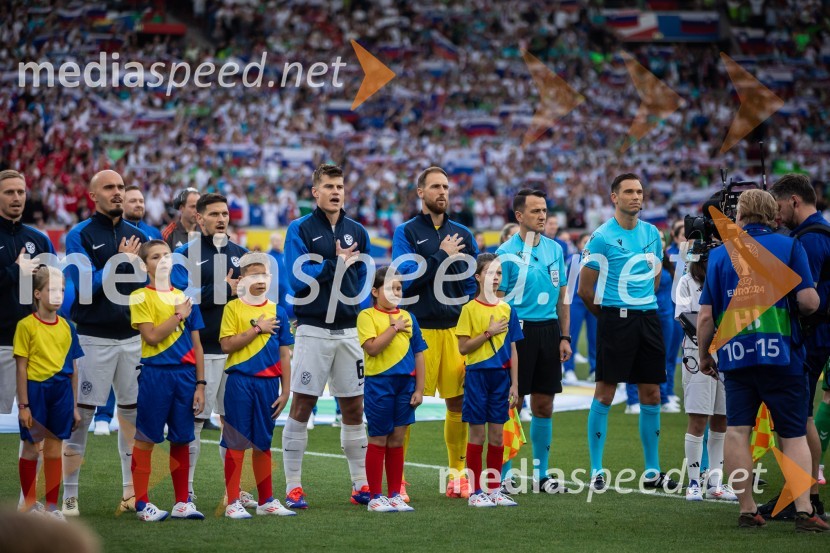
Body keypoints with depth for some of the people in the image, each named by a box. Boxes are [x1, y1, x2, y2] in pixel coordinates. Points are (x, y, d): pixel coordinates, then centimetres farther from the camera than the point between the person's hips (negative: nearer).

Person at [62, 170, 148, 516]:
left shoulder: (138, 236, 11)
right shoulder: (80, 236, -3)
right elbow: (81, 287, -14)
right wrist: (120, 262, -16)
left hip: (133, 337, 5)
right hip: (93, 339, -5)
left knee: (134, 412, 8)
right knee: (80, 415, -4)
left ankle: (132, 490, 18)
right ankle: (69, 495, 0)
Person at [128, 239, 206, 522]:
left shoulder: (184, 298, 12)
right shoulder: (140, 297, -1)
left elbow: (196, 345, 12)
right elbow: (151, 336, -15)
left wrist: (200, 384, 7)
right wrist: (180, 315, -8)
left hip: (185, 374, 4)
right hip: (155, 374, -4)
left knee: (181, 439, 8)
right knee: (146, 439, -1)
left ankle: (182, 502, 15)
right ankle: (142, 503, 3)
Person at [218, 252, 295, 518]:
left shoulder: (277, 311, 9)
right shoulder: (233, 308, 0)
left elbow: (284, 354, 10)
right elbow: (227, 344, -11)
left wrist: (285, 391, 6)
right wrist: (257, 328, -12)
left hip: (268, 383, 4)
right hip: (240, 382, -3)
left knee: (263, 443, 11)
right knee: (237, 442, -2)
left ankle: (266, 501, 18)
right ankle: (233, 503, 2)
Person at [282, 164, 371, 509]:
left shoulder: (357, 232, 12)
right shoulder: (300, 230, -2)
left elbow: (365, 279, 16)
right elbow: (299, 279, -13)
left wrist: (359, 307, 1)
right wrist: (337, 263, -9)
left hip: (349, 331, 4)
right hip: (312, 330, -4)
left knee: (354, 408, 7)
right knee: (301, 406, -3)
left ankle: (361, 484, 13)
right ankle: (293, 487, 2)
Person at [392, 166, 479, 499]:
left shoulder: (462, 234, 14)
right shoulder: (407, 232, 2)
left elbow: (472, 282, 14)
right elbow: (406, 277, -10)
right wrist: (442, 256, -10)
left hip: (456, 328, 4)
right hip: (418, 329, -4)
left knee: (459, 402, 4)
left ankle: (458, 473, 14)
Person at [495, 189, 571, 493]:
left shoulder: (555, 249, 10)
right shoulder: (506, 253, -7)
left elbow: (562, 296, 15)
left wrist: (564, 336, 9)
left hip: (548, 329, 5)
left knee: (544, 405, 8)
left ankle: (541, 473, 17)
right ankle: (502, 475, 5)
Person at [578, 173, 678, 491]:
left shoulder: (652, 233, 11)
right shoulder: (602, 236, -7)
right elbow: (585, 289, -3)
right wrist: (609, 315, 6)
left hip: (648, 318, 6)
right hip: (614, 319, -5)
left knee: (651, 395, 6)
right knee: (604, 394, -4)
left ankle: (652, 471, 14)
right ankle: (596, 471, 2)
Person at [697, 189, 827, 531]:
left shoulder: (720, 254, 9)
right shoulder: (789, 246, 3)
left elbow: (705, 316, 7)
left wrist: (704, 356, 20)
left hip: (735, 354, 1)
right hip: (780, 353, -1)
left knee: (737, 431, 3)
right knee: (793, 435, 3)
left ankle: (747, 510, 3)